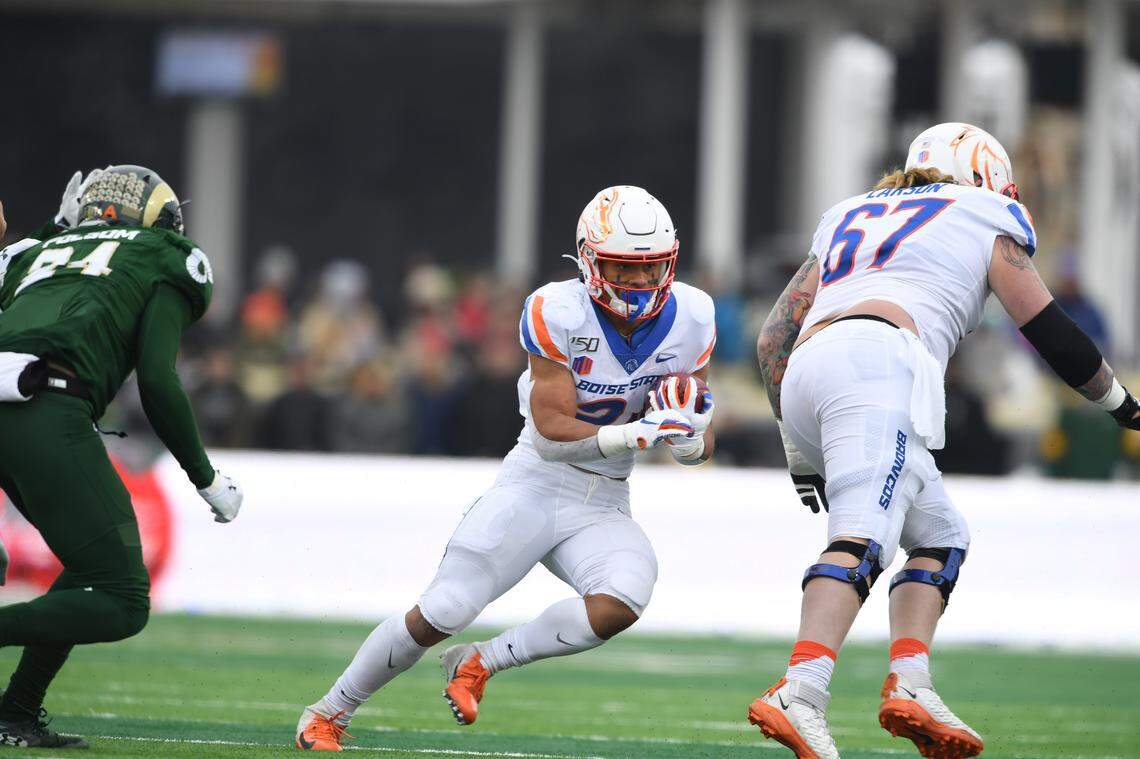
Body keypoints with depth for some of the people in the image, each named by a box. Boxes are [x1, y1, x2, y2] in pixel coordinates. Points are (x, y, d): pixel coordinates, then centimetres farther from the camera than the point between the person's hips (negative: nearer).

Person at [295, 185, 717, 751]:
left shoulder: (688, 319, -4)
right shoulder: (559, 314, -16)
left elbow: (699, 449, 4)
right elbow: (552, 435, -20)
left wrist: (689, 437, -19)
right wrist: (638, 433, -31)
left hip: (603, 508, 3)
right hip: (535, 487, -3)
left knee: (621, 604, -28)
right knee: (442, 614, -12)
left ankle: (480, 663, -7)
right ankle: (329, 712, 11)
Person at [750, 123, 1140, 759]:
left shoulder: (848, 219, 35)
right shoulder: (986, 222, 21)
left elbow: (774, 340, 29)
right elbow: (1051, 332, 19)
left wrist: (798, 446, 33)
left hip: (805, 375, 7)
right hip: (878, 360, -6)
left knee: (941, 538, 18)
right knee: (862, 540, -22)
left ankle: (910, 685, -2)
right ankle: (800, 694, -43)